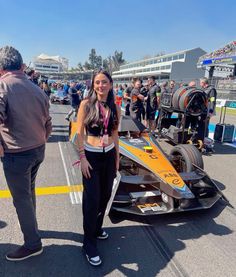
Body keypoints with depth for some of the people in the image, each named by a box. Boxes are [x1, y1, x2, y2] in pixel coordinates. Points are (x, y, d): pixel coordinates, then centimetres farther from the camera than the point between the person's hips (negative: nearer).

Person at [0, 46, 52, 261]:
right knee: (29, 191, 27)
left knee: (21, 199, 9)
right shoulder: (37, 90, 3)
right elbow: (48, 124, 8)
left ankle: (33, 244, 25)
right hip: (38, 150, 7)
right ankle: (30, 225, 48)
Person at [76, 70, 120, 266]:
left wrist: (117, 157, 12)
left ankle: (97, 227, 38)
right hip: (91, 155, -4)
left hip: (109, 155, 5)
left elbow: (115, 134, 11)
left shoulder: (115, 107, 4)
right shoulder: (86, 104, -7)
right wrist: (82, 157, -13)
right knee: (92, 199, -2)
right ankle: (89, 242, 15)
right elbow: (80, 133, -7)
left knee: (105, 195, 14)